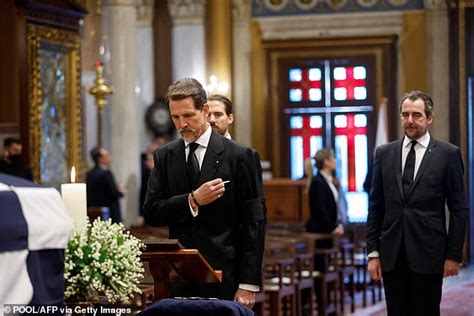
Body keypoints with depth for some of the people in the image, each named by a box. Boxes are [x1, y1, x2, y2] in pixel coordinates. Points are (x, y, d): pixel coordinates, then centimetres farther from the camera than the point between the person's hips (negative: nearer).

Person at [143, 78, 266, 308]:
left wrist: (248, 284, -9)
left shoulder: (239, 156, -2)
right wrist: (192, 200, -15)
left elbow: (253, 223, -4)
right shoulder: (164, 156, 9)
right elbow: (151, 213, 2)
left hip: (224, 275, -3)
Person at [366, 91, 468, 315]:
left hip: (428, 255, -3)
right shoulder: (384, 153, 8)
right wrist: (373, 252, 4)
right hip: (391, 255, 3)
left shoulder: (448, 154, 0)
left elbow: (459, 209, 0)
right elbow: (375, 206, 9)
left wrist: (454, 255, -5)